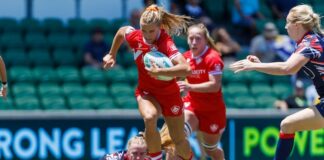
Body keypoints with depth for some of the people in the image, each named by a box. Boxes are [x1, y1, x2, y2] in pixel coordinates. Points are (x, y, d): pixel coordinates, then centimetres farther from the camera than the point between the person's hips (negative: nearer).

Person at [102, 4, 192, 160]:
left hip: (169, 93, -2)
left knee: (179, 141, 9)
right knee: (149, 118, -33)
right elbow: (121, 31, 11)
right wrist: (112, 55, 19)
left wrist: (159, 71, -46)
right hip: (146, 92, 2)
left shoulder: (166, 43, -29)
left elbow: (185, 69, -43)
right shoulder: (135, 37, -15)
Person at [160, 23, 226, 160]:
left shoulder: (213, 58, -18)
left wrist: (190, 87, -39)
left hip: (213, 111, -4)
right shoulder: (186, 57, 0)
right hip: (192, 106, 4)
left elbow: (215, 85, -28)